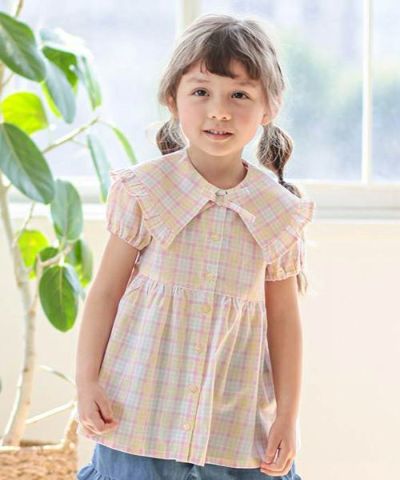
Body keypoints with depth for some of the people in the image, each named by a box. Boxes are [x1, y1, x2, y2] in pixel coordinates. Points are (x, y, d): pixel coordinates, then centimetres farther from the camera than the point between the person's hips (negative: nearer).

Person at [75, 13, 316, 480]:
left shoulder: (279, 211, 0)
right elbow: (105, 290, 0)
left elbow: (284, 319, 5)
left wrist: (288, 416, 4)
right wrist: (87, 381, -3)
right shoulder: (145, 191, -5)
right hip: (142, 413, -1)